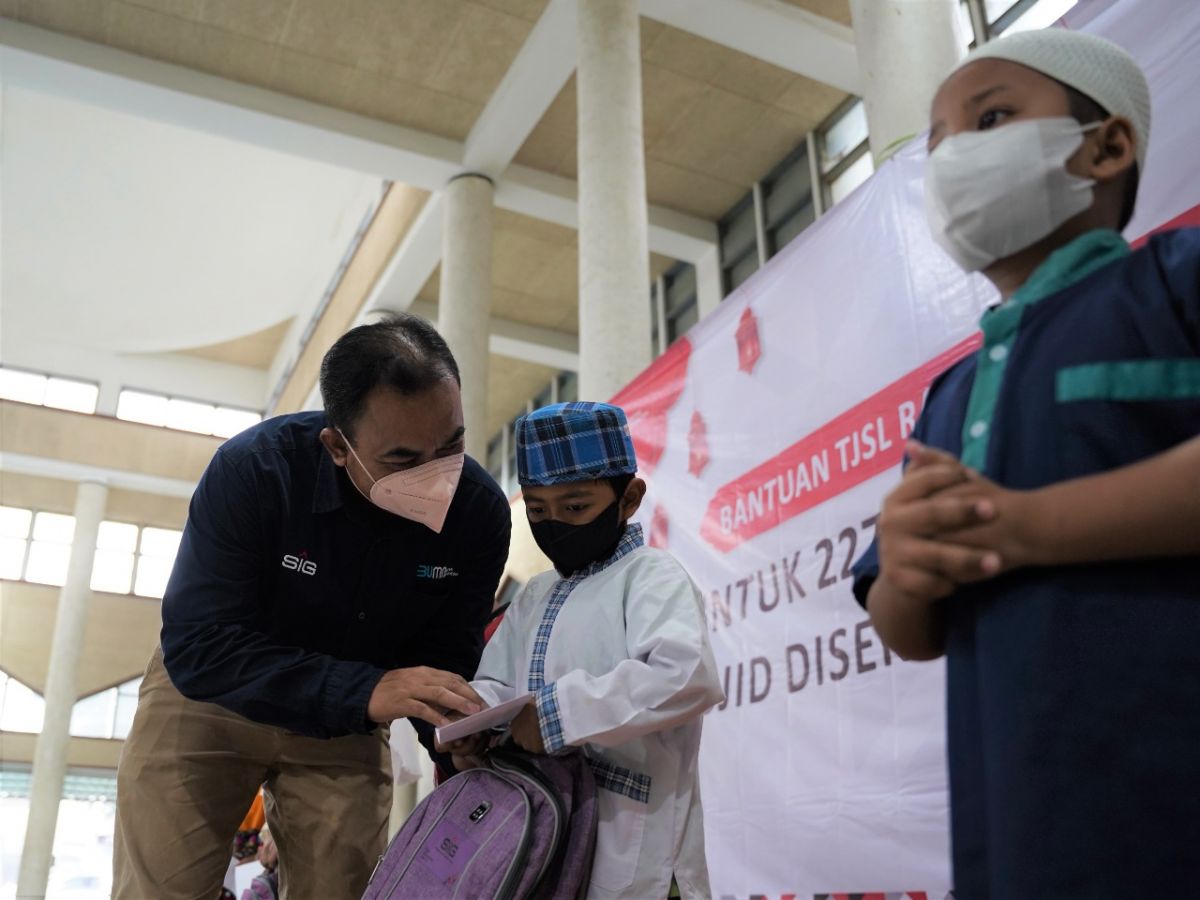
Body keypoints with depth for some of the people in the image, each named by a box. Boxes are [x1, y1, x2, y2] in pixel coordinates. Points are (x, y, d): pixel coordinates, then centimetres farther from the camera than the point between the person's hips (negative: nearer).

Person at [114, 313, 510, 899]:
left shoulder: (480, 512, -22)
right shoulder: (254, 468, -30)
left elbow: (446, 666, -15)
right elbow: (197, 649, -34)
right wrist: (364, 690, -46)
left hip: (346, 728, 2)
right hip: (207, 698, -2)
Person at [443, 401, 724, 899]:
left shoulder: (651, 577, -11)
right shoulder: (535, 596, 15)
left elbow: (687, 677, -28)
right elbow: (496, 682, 16)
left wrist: (559, 711, -27)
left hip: (628, 834, -7)